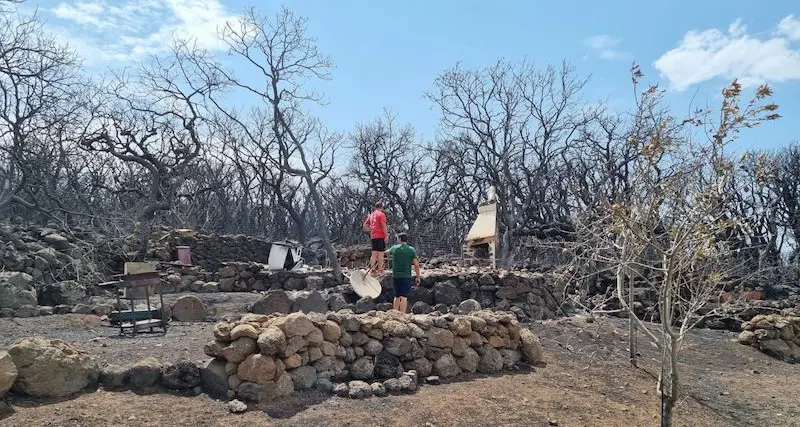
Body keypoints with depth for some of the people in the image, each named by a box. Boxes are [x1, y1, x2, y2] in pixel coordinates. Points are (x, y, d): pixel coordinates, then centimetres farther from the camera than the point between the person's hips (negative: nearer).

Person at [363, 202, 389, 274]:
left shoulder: (371, 215, 15)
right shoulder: (381, 214, -7)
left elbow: (365, 225, 17)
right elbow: (384, 225, -15)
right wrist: (387, 235, -13)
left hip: (373, 236, 7)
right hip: (380, 236, -7)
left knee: (374, 254, 10)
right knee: (380, 254, -2)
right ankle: (380, 271, -1)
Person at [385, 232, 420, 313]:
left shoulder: (394, 248, 0)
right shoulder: (411, 249, -2)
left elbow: (386, 252, 21)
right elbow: (416, 265, -6)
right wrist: (418, 277, 3)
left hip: (395, 276, 2)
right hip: (406, 276, -2)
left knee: (397, 296, 16)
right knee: (404, 297, -5)